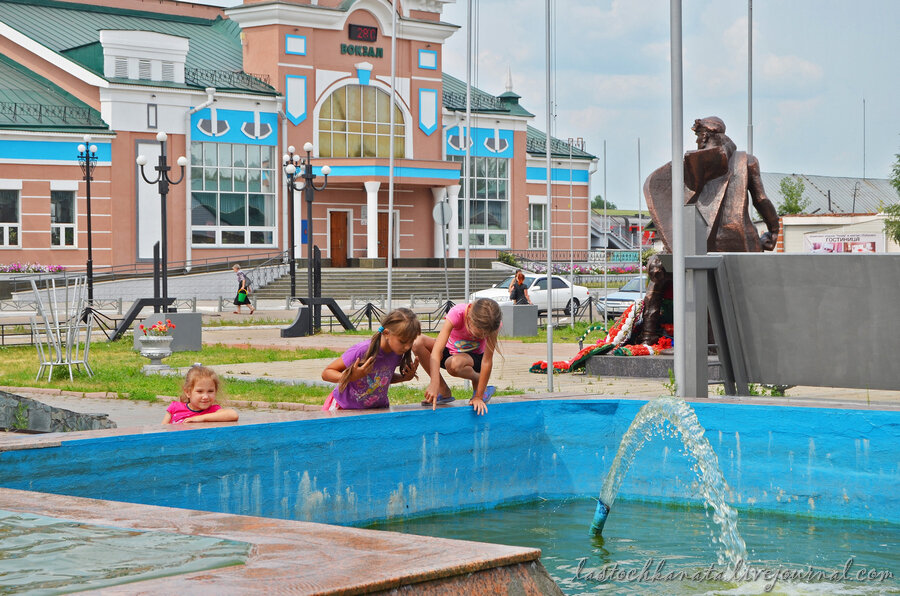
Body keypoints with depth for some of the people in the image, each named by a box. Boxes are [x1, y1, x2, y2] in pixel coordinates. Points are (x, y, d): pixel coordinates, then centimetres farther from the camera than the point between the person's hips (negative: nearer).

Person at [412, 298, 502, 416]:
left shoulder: (492, 324, -29)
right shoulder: (457, 313, -32)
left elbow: (487, 362, -25)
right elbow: (436, 351, -38)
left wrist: (478, 397, -26)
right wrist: (434, 384, -47)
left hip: (474, 356, -2)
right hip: (450, 350, 2)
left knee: (454, 364, -39)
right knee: (417, 342, -29)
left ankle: (478, 382, -4)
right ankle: (444, 392, -13)